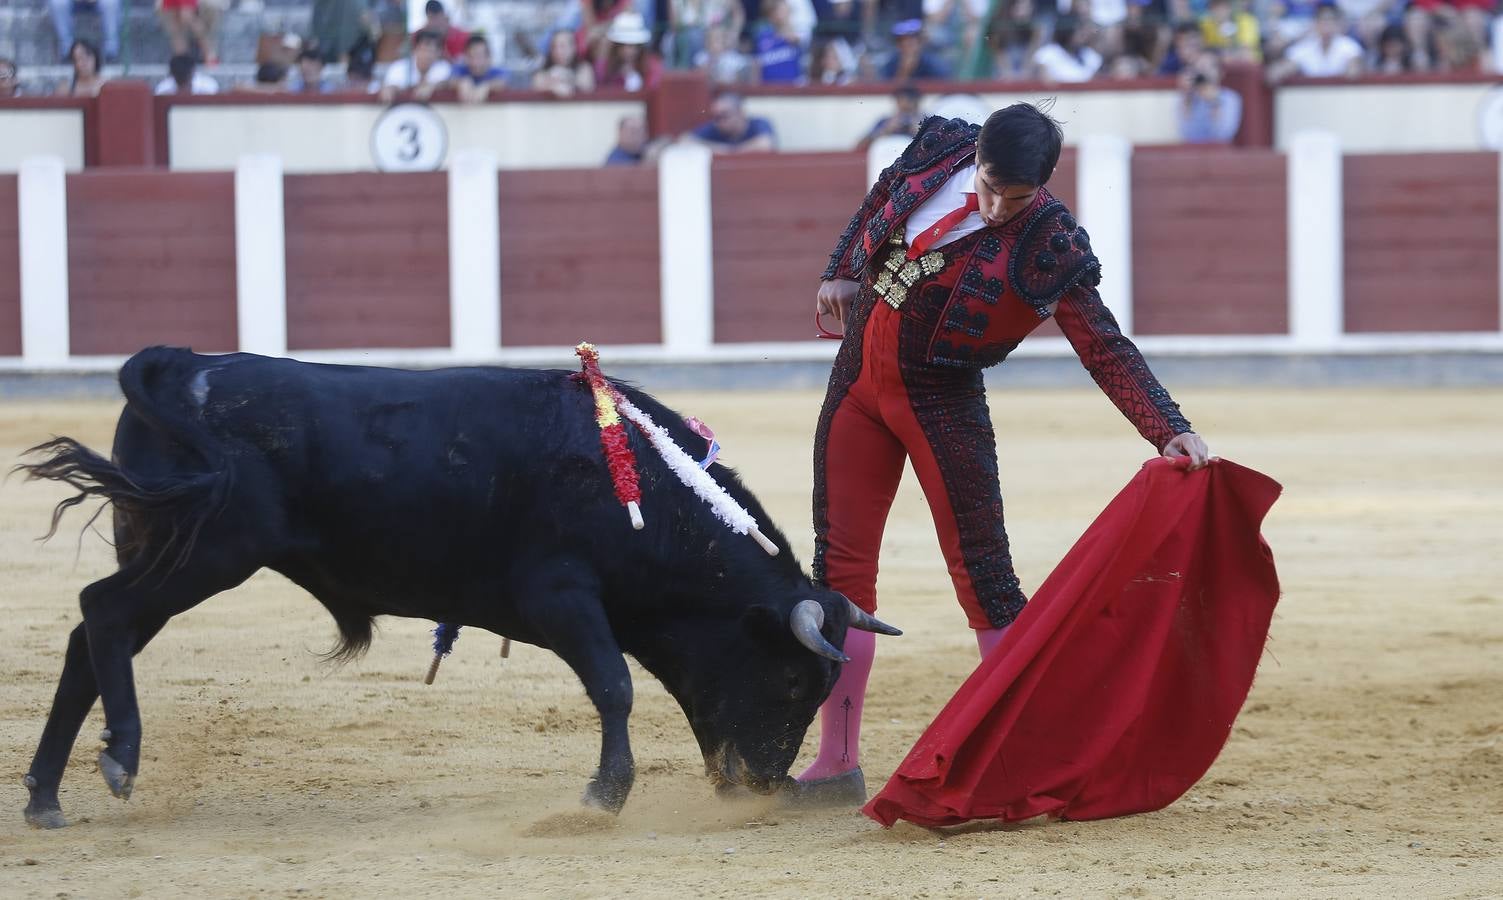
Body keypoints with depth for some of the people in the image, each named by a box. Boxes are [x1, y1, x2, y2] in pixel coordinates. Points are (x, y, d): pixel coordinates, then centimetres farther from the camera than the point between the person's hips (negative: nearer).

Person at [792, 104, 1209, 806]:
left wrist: (1170, 430, -30)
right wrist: (843, 272, 16)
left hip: (943, 403, -5)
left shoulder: (1049, 247, -21)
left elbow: (1106, 350, -22)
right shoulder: (940, 150, -8)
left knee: (983, 575, -6)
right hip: (857, 378, 5)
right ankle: (836, 766, 13)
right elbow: (878, 206, 14)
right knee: (840, 568, 6)